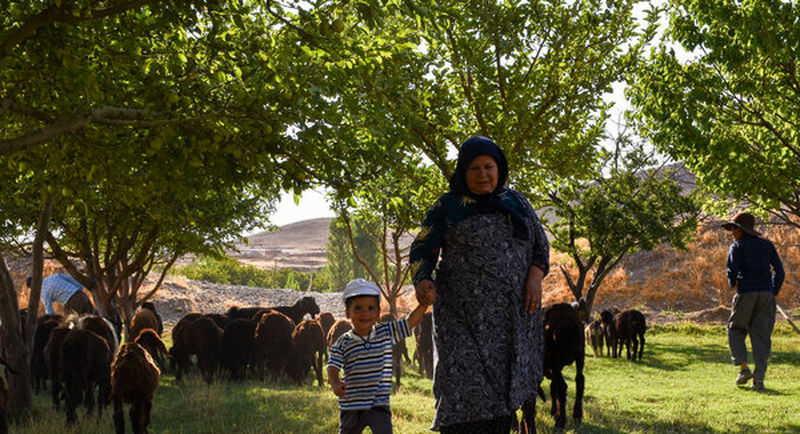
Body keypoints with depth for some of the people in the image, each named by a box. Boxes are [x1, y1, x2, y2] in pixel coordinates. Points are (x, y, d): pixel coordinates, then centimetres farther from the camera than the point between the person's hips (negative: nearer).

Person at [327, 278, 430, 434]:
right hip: (350, 406, 1)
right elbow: (332, 368, -12)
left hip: (378, 405, -1)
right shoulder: (342, 343, -5)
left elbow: (410, 322, 0)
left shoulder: (386, 332, 0)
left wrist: (425, 302, -13)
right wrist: (335, 384, -33)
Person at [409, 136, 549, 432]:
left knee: (502, 393, 2)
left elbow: (540, 244, 17)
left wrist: (535, 275, -3)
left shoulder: (515, 202, 13)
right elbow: (423, 249, 2)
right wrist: (423, 281, -18)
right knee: (466, 389, -14)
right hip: (464, 315, -4)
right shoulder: (447, 207, 2)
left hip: (512, 316, 4)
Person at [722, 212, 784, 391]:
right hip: (766, 293, 4)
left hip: (746, 293, -3)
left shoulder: (737, 246, 1)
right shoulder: (766, 245, 13)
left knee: (736, 330, 15)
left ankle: (744, 368, -1)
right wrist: (774, 292, 17)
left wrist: (732, 283, 10)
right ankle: (759, 379, -3)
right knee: (761, 336, 4)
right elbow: (779, 271, 9)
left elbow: (732, 270, -11)